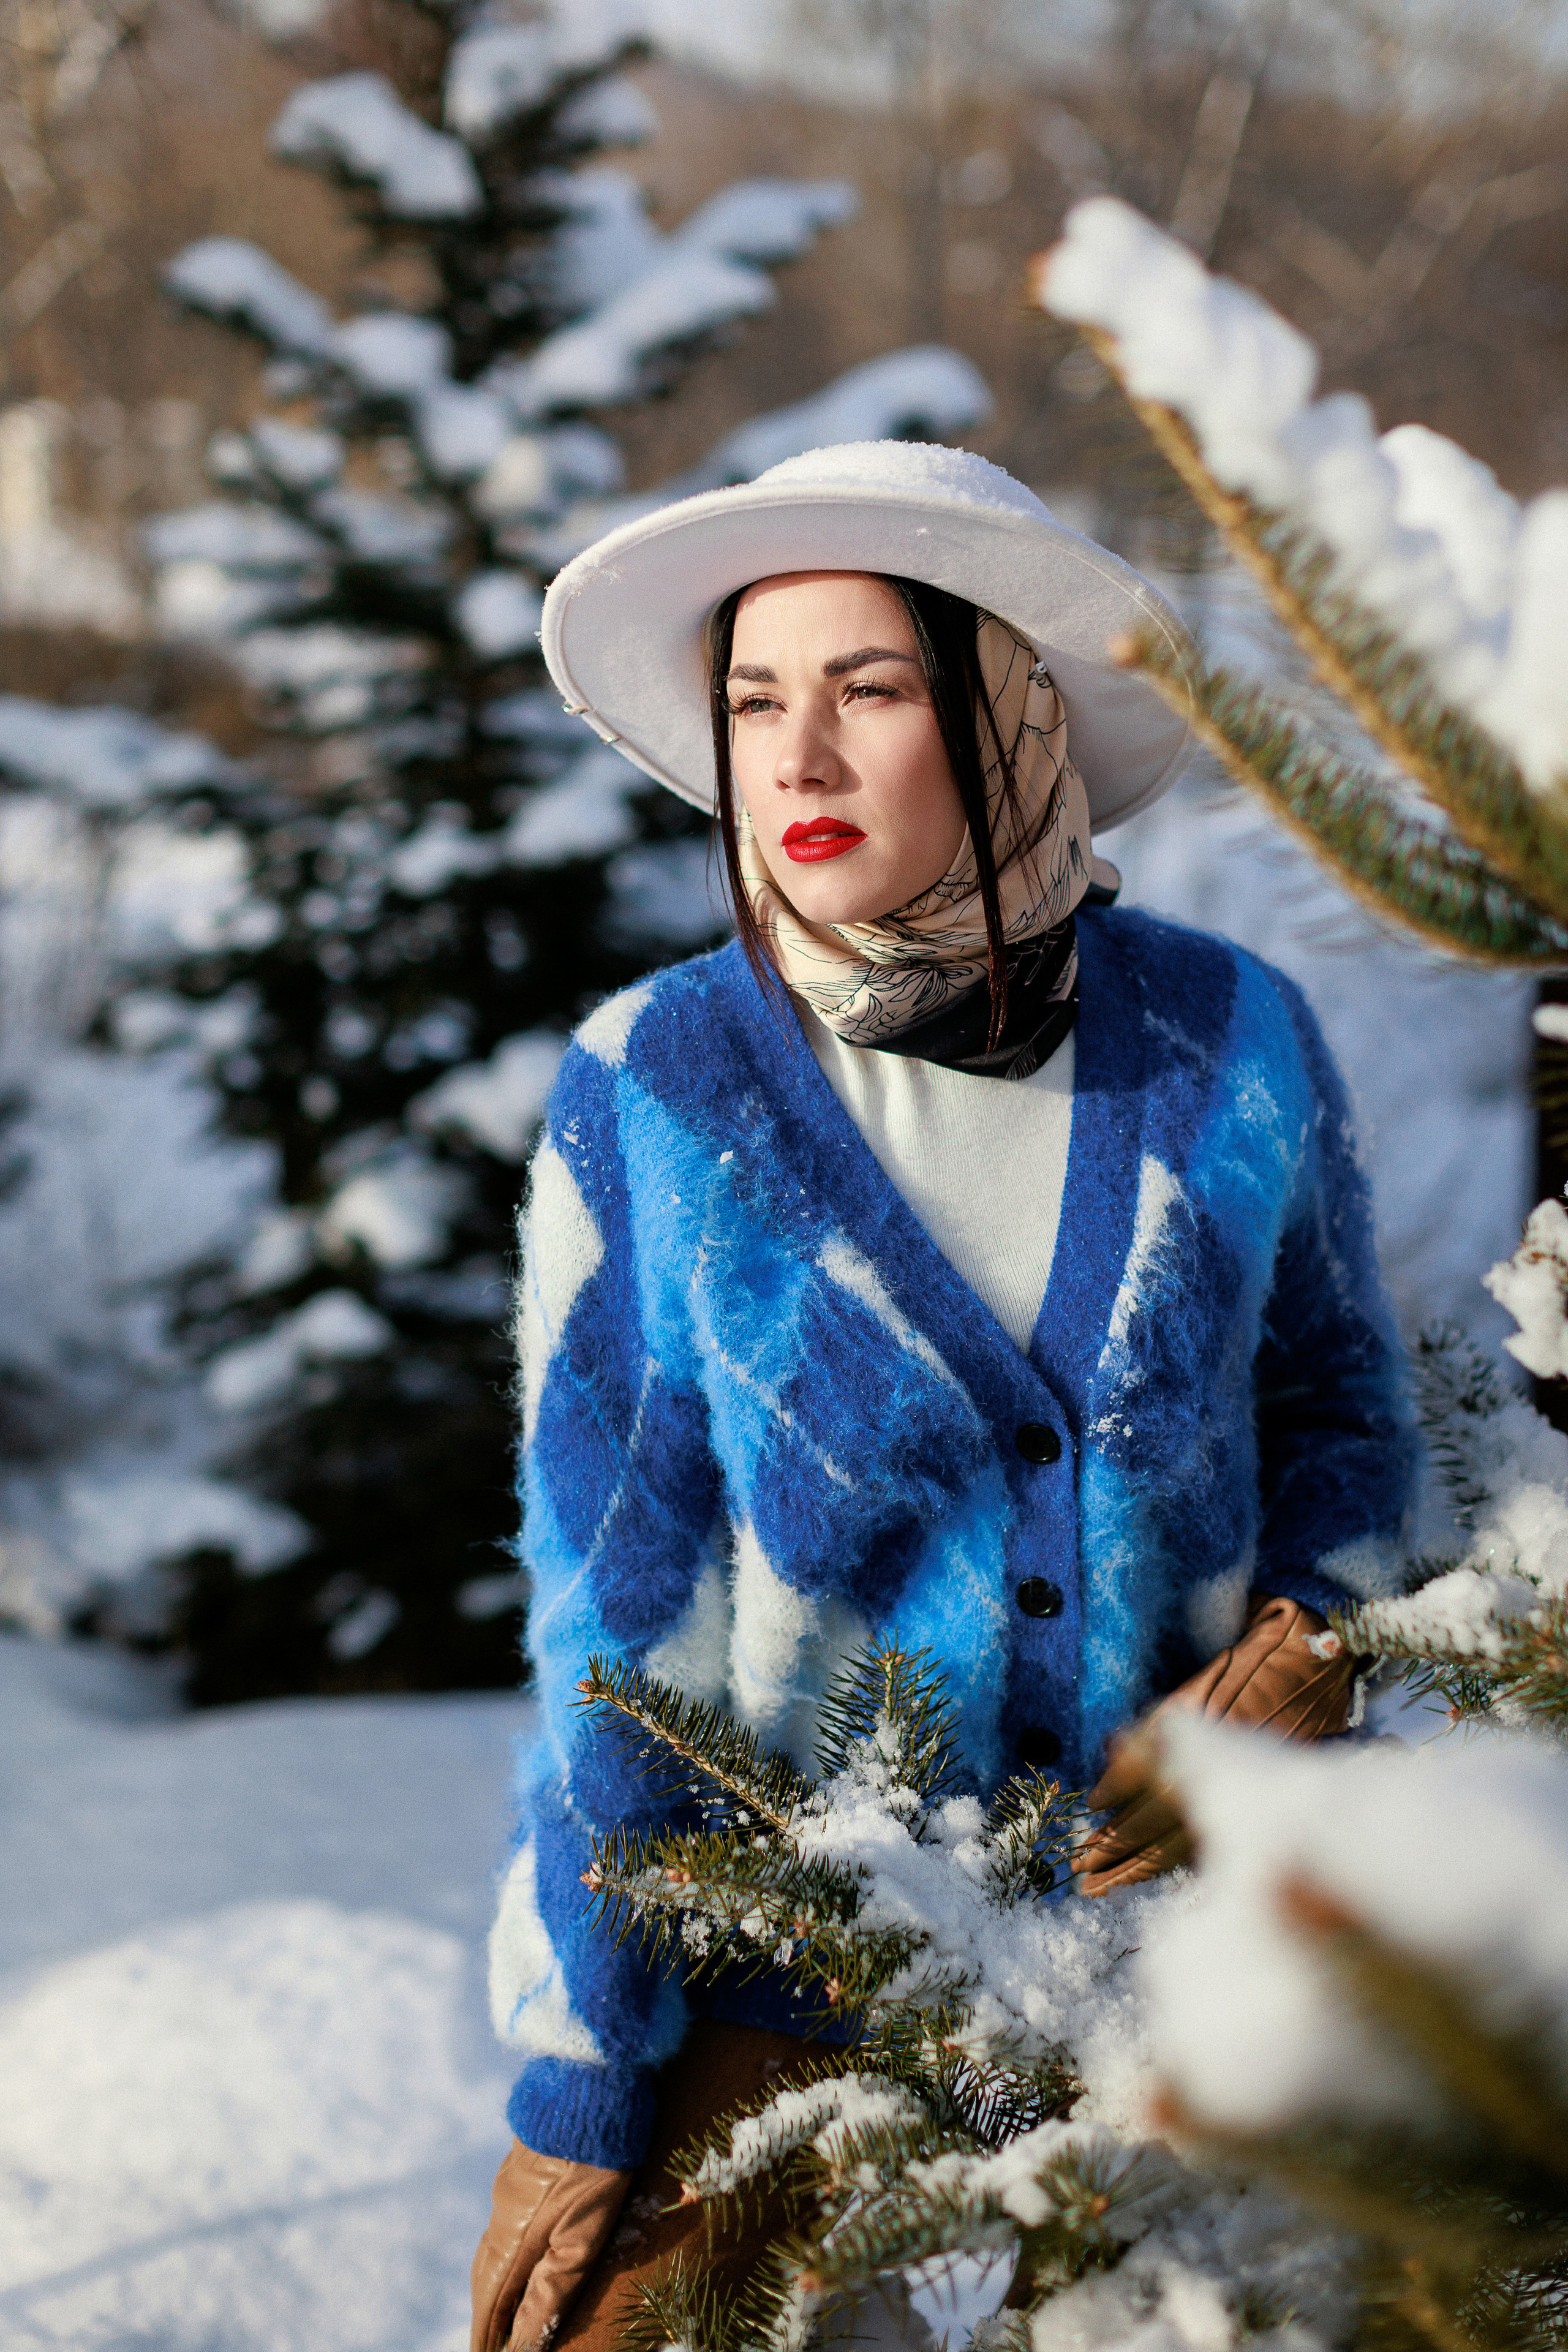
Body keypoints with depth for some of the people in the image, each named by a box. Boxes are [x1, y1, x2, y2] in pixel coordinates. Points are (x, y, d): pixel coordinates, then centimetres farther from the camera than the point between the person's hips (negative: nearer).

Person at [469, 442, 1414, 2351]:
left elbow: (1337, 1395, 10)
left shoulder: (1227, 1042, -7)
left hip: (1164, 1924, 2)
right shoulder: (648, 1092, -12)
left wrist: (1290, 1654, -9)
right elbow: (609, 1609, -9)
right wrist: (573, 2103, -8)